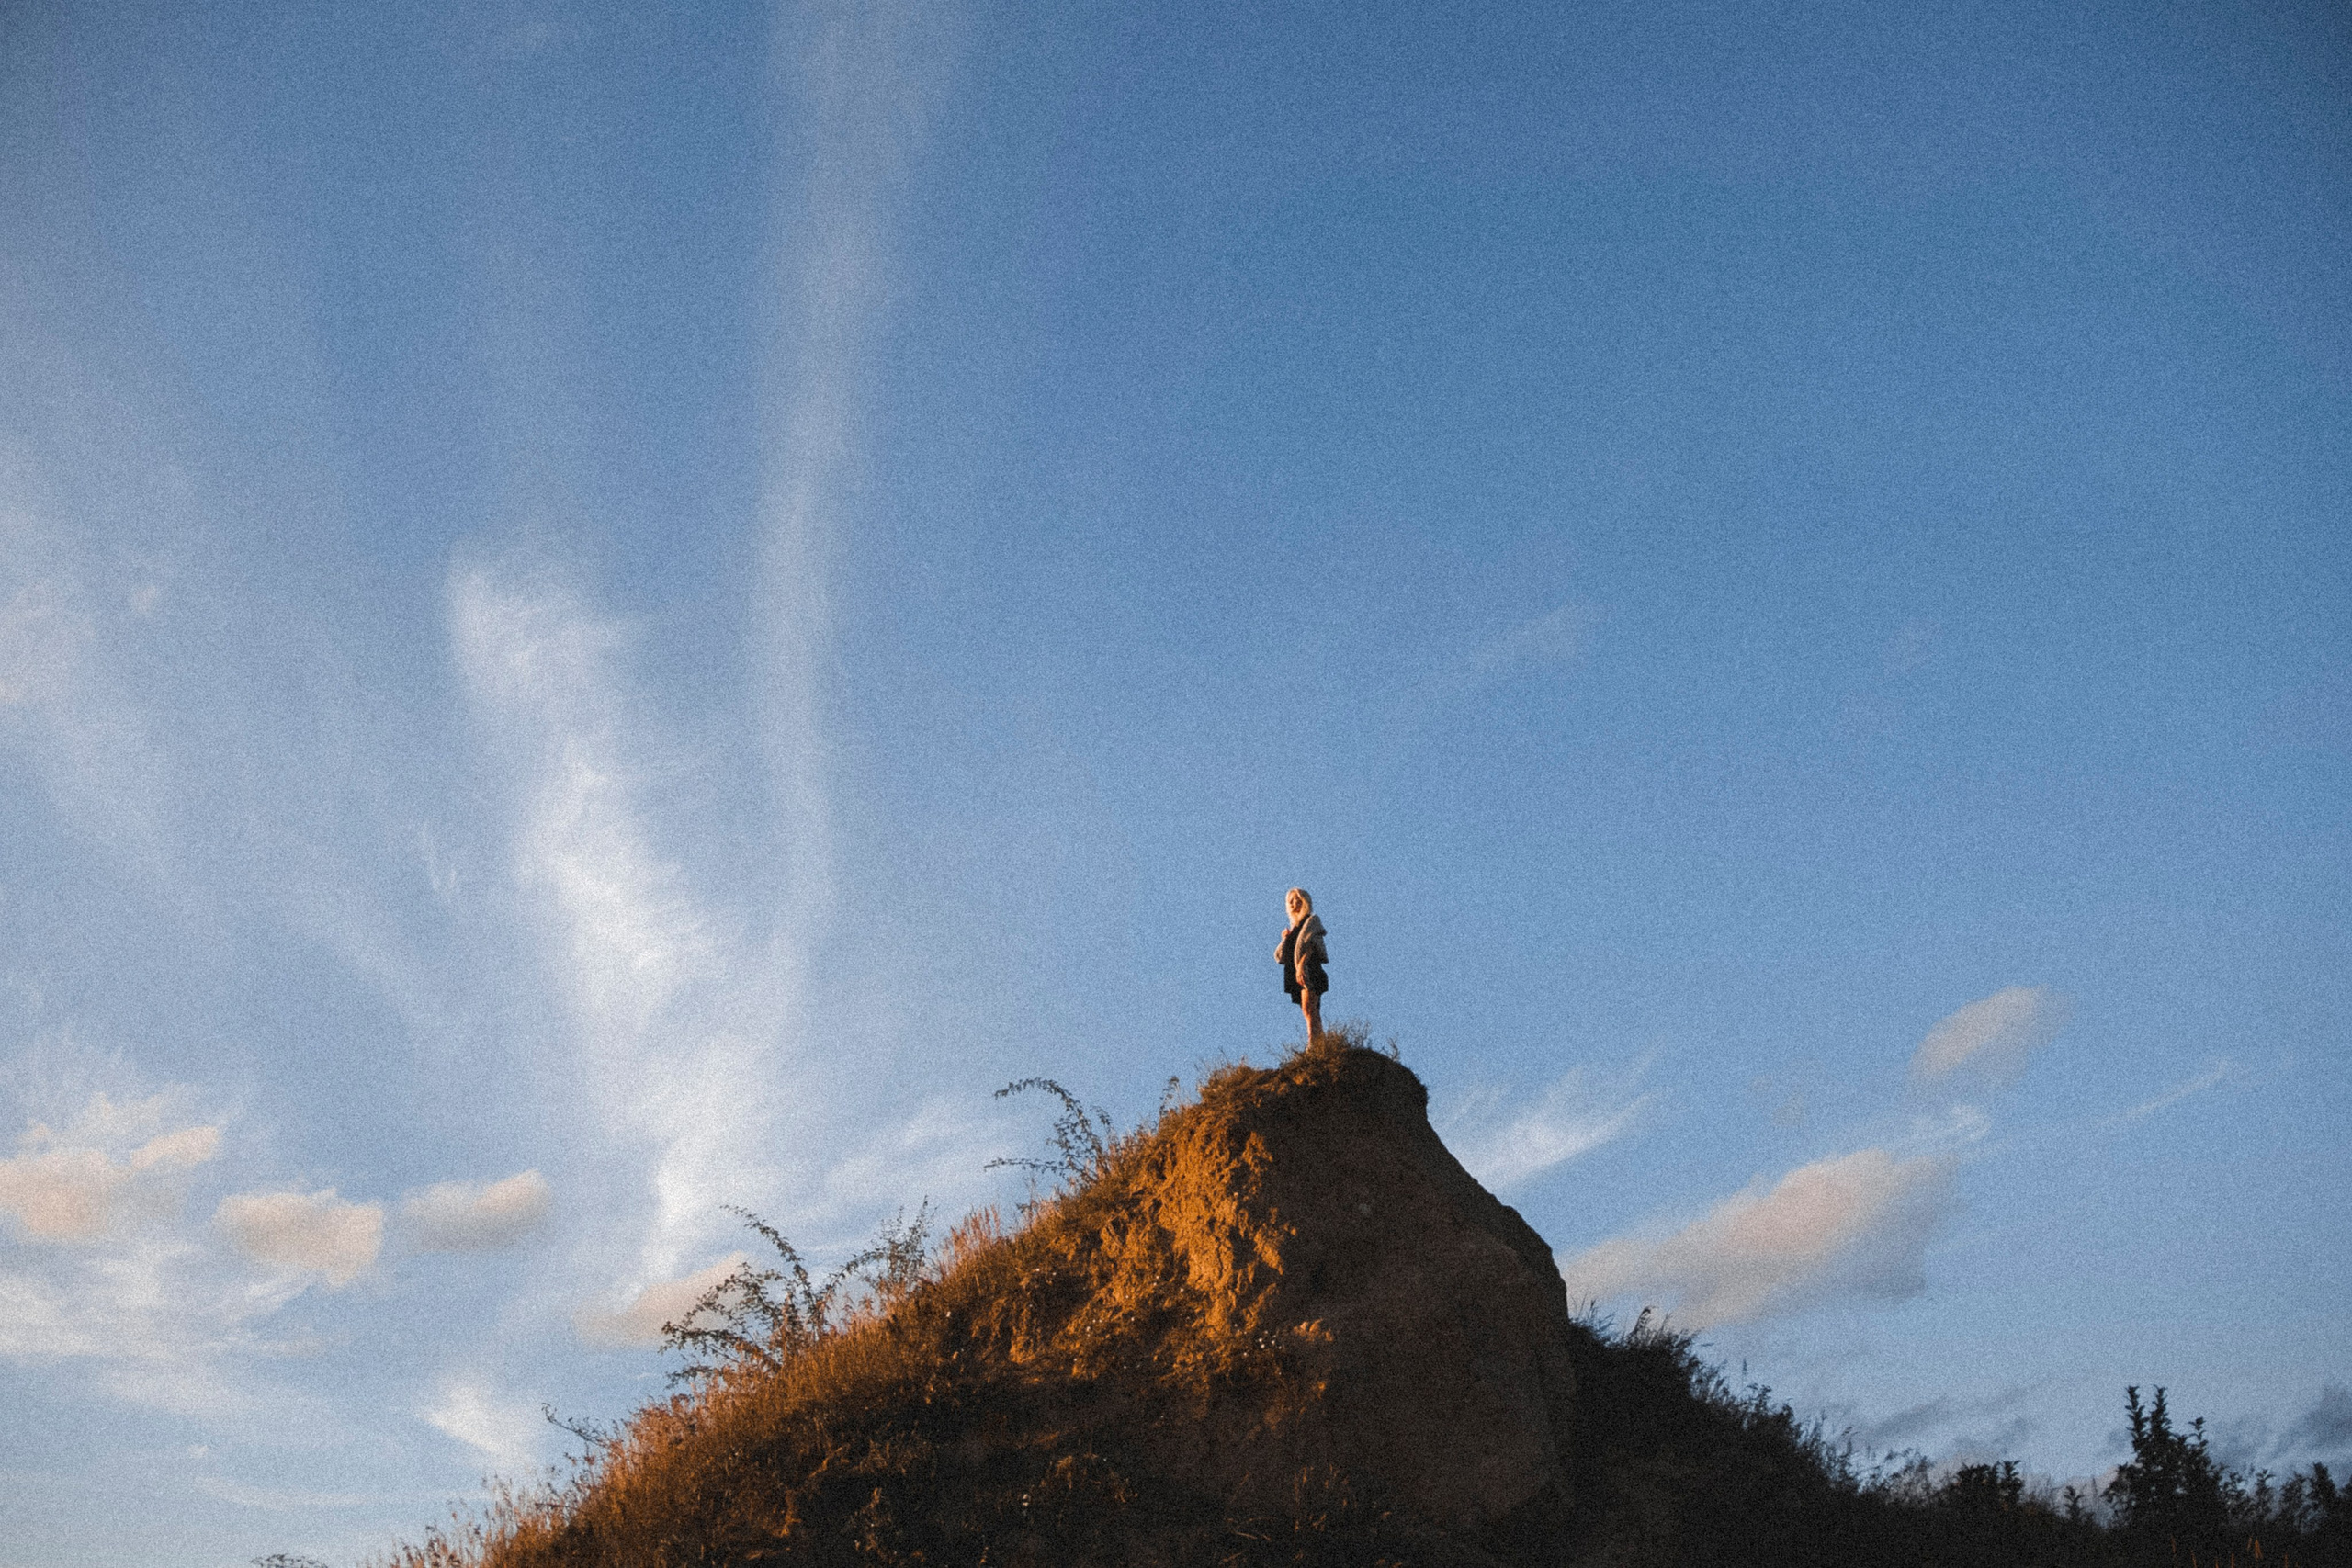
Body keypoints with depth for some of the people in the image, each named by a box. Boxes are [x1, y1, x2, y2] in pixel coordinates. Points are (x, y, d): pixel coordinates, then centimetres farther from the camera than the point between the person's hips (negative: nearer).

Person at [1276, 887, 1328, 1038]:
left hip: (1309, 970, -8)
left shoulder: (1311, 921, 4)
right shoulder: (1295, 926, 26)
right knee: (1314, 1014, 3)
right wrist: (1285, 939, 8)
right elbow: (1282, 956, 25)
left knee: (1309, 1009, -21)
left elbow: (1309, 944, -14)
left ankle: (1312, 1045, -32)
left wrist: (1302, 963, -28)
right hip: (1296, 975, 8)